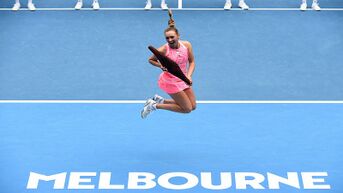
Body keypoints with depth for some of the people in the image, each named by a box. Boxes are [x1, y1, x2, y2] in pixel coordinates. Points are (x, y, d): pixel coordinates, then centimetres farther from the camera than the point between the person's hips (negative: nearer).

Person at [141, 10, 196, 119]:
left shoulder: (187, 45, -12)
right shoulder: (163, 50, -22)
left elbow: (191, 62, -1)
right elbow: (151, 60, -4)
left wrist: (189, 75, -17)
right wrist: (161, 66, -22)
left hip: (183, 79, 6)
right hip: (170, 81, -6)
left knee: (193, 106, 11)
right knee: (187, 109, -5)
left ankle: (160, 100, 20)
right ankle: (154, 106, 6)